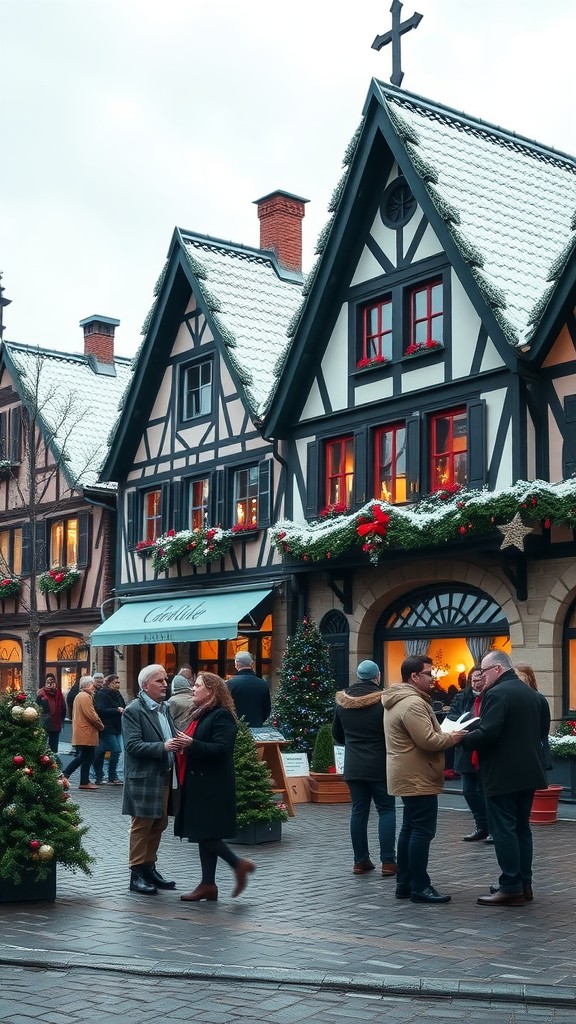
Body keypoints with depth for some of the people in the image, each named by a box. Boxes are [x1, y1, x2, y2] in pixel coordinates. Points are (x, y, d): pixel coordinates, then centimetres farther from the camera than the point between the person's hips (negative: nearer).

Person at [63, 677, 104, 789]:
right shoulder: (86, 697, -16)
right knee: (87, 758, -2)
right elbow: (91, 715, -21)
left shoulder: (79, 696, 18)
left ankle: (65, 775, 15)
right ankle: (85, 782, 1)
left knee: (81, 757, 15)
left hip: (80, 733, 10)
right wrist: (101, 725, -6)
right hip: (86, 733, -10)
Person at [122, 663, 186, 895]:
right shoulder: (133, 710, -11)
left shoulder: (164, 708, 14)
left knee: (159, 825, 13)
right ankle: (137, 874, 8)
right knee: (142, 826, 0)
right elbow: (132, 745, -19)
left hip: (164, 777, 8)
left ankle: (150, 868, 24)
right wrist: (163, 747, -27)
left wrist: (178, 742, -4)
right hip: (144, 778, -8)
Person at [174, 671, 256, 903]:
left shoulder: (221, 715, -13)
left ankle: (239, 864, 5)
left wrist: (191, 743, -27)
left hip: (212, 786, -10)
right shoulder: (200, 715, 16)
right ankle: (208, 884, 14)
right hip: (197, 784, 10)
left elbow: (221, 749, -23)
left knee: (207, 833, -10)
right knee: (203, 834, 10)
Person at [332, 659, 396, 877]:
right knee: (386, 810, 3)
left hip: (353, 766, 4)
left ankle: (360, 860, 12)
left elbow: (337, 734, 13)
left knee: (359, 811, 9)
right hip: (379, 765, -4)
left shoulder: (342, 701, 2)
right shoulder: (383, 701, -15)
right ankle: (388, 861, -1)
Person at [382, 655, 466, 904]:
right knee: (423, 831, -7)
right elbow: (428, 741, -26)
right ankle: (419, 888, -4)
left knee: (409, 828, 15)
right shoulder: (413, 703, -21)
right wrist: (451, 738, -10)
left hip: (408, 777, 11)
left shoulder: (399, 700, 14)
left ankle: (404, 884, 20)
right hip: (418, 778, -11)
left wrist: (443, 734, 8)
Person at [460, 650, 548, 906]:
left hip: (503, 774, -9)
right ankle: (524, 885, 17)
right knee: (521, 828, 14)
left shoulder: (497, 694, -16)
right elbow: (542, 729, 20)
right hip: (528, 770, 9)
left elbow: (487, 733, -24)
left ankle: (511, 888, -4)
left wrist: (462, 739, -10)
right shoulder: (530, 693, 14)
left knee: (503, 830, -4)